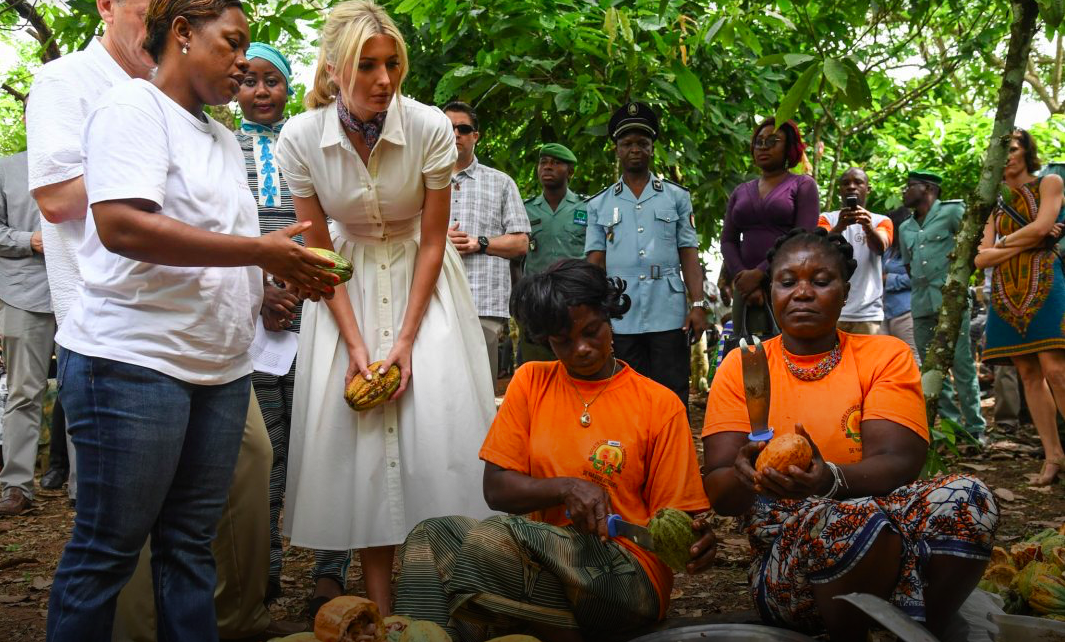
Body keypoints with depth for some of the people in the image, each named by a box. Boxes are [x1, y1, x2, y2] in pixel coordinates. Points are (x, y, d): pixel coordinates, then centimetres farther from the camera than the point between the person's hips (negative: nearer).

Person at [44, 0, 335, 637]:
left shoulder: (225, 140, 20)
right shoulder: (133, 106, -5)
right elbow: (121, 225, -20)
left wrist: (287, 271, 6)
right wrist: (259, 250, -18)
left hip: (222, 368, 8)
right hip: (133, 361, -7)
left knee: (191, 538, 11)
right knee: (109, 546, 2)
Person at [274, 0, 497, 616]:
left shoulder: (430, 127, -19)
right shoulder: (301, 138, -15)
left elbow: (432, 242, -12)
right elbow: (320, 249, -8)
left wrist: (406, 339, -15)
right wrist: (355, 343, -13)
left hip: (421, 280, -1)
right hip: (348, 285, 1)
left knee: (435, 420, -9)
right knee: (360, 430, -5)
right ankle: (380, 601, 5)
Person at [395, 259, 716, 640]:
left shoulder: (659, 405, 2)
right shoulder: (530, 382, 10)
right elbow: (496, 488, 3)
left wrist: (695, 540, -21)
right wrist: (565, 488, -14)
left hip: (631, 575, -2)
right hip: (542, 555, 3)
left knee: (488, 537, -30)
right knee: (428, 538, -25)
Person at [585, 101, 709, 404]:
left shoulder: (677, 197, 10)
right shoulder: (599, 204, 12)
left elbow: (689, 256, 6)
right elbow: (595, 263, 8)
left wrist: (698, 305, -4)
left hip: (669, 314, -1)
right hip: (620, 318, 1)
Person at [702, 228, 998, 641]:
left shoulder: (887, 356, 5)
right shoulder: (741, 367, 5)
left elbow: (899, 463, -11)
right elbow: (717, 490, -4)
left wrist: (829, 479, -33)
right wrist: (746, 476, -28)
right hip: (784, 558, -1)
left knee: (966, 498, -27)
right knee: (856, 519, -33)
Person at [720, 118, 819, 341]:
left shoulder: (803, 185, 7)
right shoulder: (740, 192, 20)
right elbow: (728, 241, 12)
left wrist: (759, 274, -12)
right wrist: (742, 276, -7)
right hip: (746, 287, 4)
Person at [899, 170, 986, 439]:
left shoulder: (952, 212, 1)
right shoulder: (905, 228, 20)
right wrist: (921, 286, 14)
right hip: (921, 306, 7)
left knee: (962, 364, -7)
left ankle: (974, 428, -2)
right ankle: (951, 423, 13)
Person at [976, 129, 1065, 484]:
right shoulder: (998, 208, 20)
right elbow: (981, 258, 8)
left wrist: (1002, 242, 5)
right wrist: (1023, 244, -4)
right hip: (1006, 293, 5)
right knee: (1028, 374, 1)